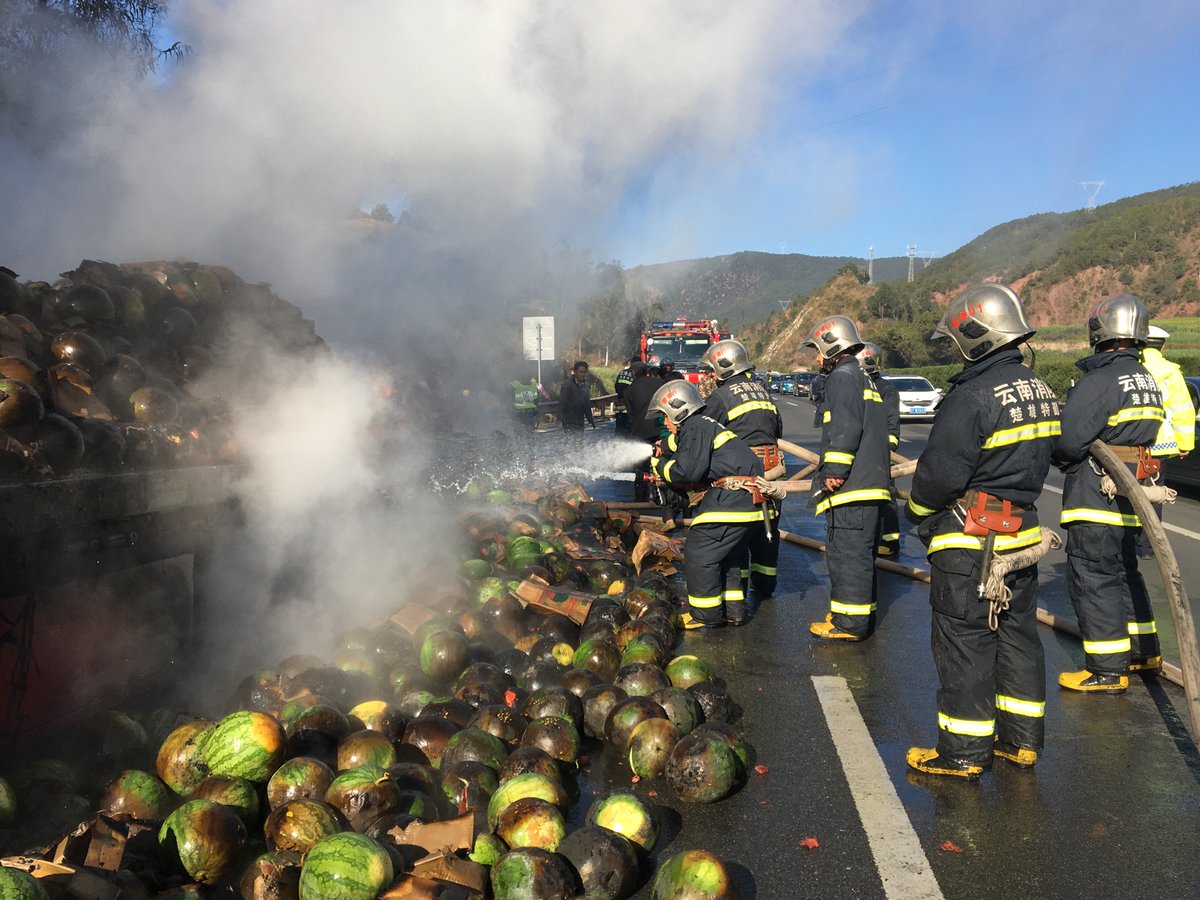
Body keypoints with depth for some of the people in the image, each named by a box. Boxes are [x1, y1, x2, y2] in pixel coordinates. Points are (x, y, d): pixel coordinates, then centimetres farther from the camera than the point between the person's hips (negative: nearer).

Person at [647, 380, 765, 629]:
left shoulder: (695, 427, -9)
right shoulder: (703, 425, 24)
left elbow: (688, 470, -16)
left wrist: (660, 466, 0)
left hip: (731, 497, -11)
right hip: (747, 501, 11)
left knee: (699, 553, -4)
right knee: (725, 556, 21)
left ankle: (706, 615, 4)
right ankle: (733, 610, 25)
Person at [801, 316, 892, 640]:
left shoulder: (842, 377, -8)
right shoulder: (866, 380, 23)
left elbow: (845, 430, -20)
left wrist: (833, 472, -18)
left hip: (850, 488, -10)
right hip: (872, 482, 10)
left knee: (846, 553, -6)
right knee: (861, 552, 16)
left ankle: (850, 622, -2)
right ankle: (862, 616, 23)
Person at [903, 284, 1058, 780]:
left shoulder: (972, 396, -21)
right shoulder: (1039, 390, 9)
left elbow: (941, 471, -21)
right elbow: (1038, 457, 15)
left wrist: (917, 508, -3)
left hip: (970, 542, -9)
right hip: (1023, 533, 9)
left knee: (964, 643, 0)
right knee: (1017, 633, 16)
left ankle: (963, 752, 9)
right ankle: (1021, 738, 27)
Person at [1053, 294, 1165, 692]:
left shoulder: (1099, 381, -18)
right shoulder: (1146, 380, 12)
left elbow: (1068, 440, -23)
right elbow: (1142, 435, 16)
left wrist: (1055, 455, -3)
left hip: (1096, 497, -9)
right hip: (1130, 496, 9)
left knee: (1093, 579, -2)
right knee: (1123, 572, 22)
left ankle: (1107, 670, 4)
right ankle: (1144, 651, 34)